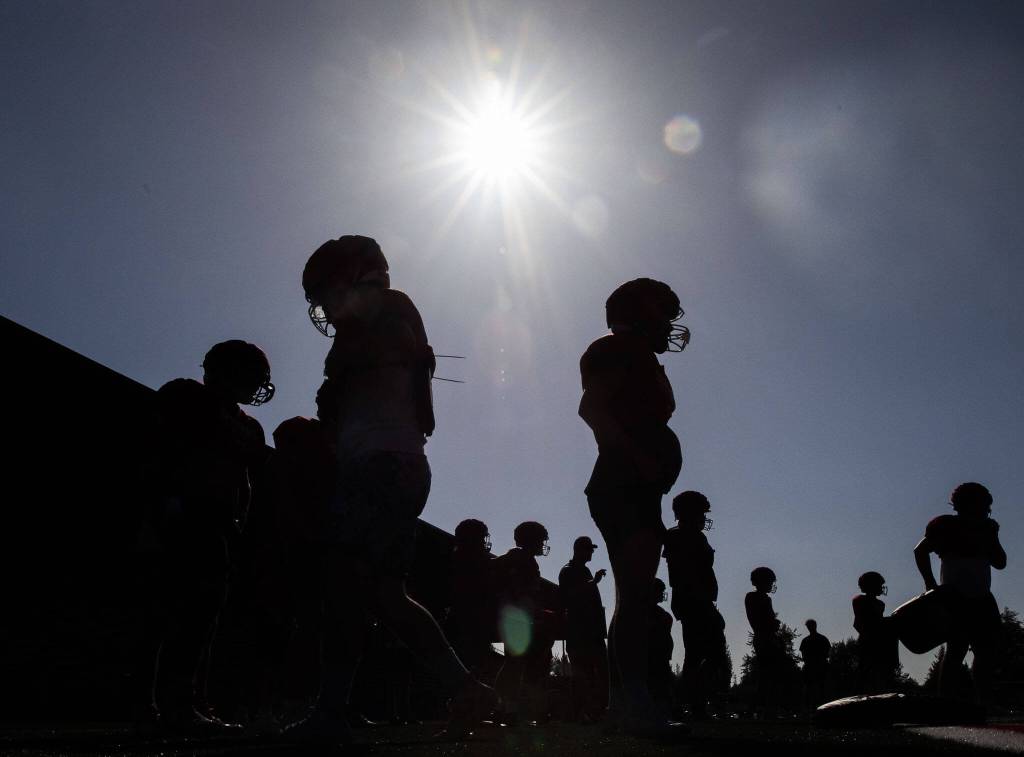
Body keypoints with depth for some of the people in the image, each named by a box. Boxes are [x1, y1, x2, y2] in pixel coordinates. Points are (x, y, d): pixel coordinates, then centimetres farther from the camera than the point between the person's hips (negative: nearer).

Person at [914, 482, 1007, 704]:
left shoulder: (985, 530, 19)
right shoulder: (949, 527, -1)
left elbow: (1000, 562, 17)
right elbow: (920, 550, -7)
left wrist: (992, 536, 7)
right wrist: (930, 582, -14)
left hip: (981, 600, 7)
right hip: (956, 599, -7)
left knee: (986, 653, 5)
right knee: (956, 652, -14)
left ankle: (982, 705, 11)